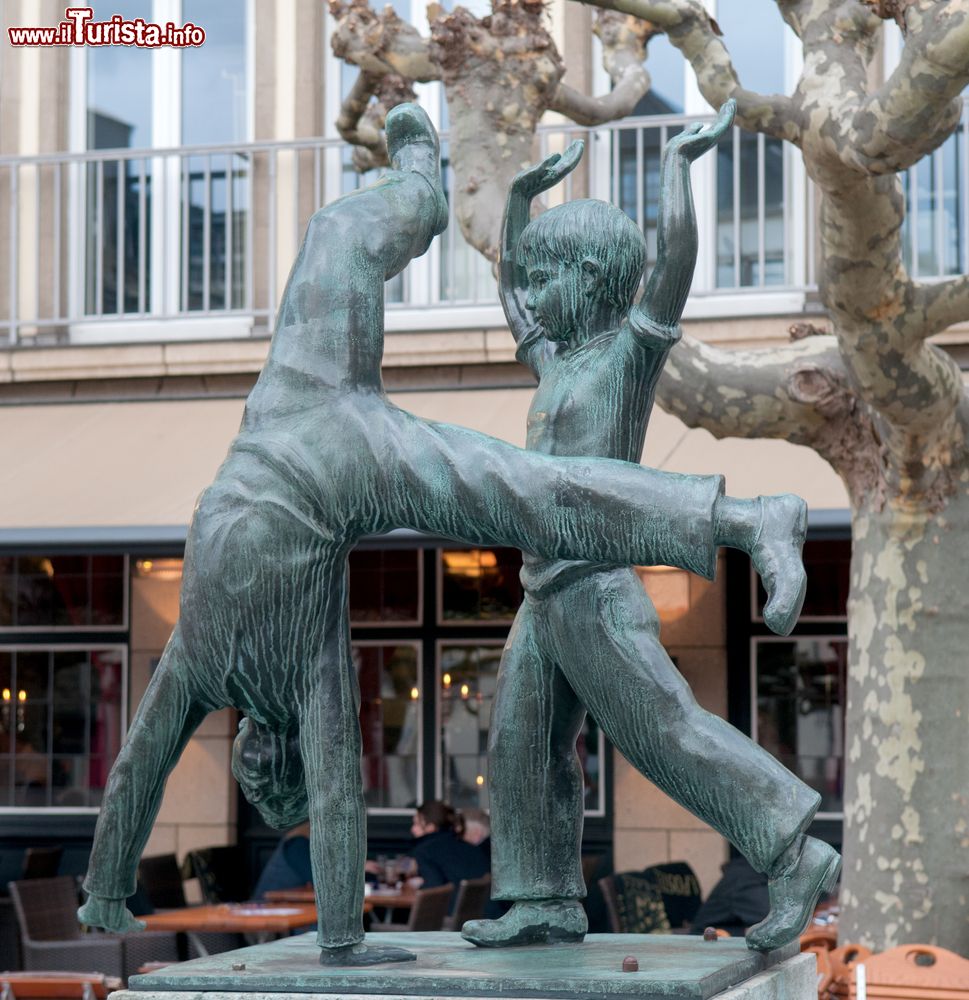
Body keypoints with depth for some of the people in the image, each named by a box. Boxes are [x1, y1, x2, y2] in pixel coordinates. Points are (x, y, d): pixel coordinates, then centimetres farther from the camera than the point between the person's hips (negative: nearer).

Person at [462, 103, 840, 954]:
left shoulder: (633, 347, -5)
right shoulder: (560, 361, 17)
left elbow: (678, 251, -17)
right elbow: (506, 287, 32)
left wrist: (679, 163, -6)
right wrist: (524, 194, 29)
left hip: (598, 590, -9)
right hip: (547, 595, 9)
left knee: (669, 733, -9)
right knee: (525, 746, 6)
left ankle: (795, 856, -6)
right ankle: (551, 901, 10)